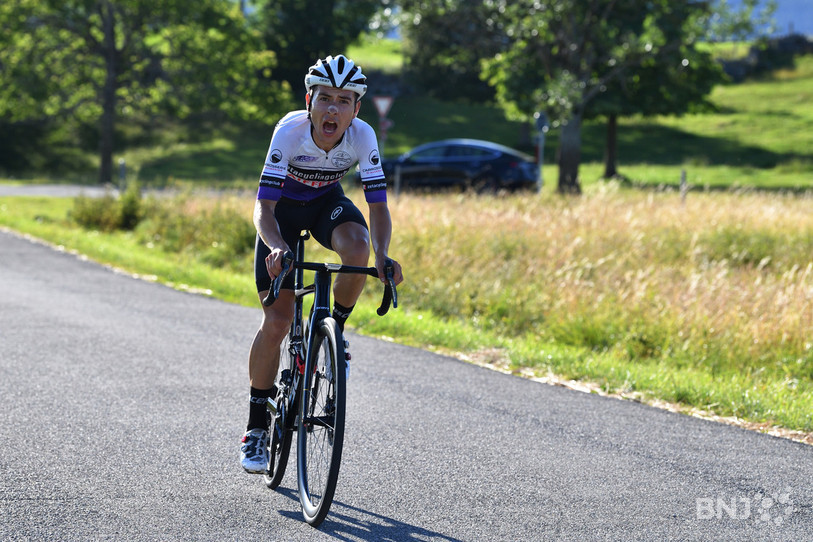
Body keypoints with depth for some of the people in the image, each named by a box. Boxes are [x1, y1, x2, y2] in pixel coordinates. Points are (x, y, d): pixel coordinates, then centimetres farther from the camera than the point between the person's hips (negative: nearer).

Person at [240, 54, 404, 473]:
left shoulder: (362, 136, -27)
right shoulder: (290, 131, -32)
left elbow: (378, 206, -25)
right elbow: (263, 207, -34)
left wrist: (382, 255, -44)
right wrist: (276, 247, -54)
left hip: (327, 203, 2)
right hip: (284, 207, -2)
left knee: (357, 247, -35)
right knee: (276, 322, -11)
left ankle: (335, 332, -6)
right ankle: (256, 428, 4)